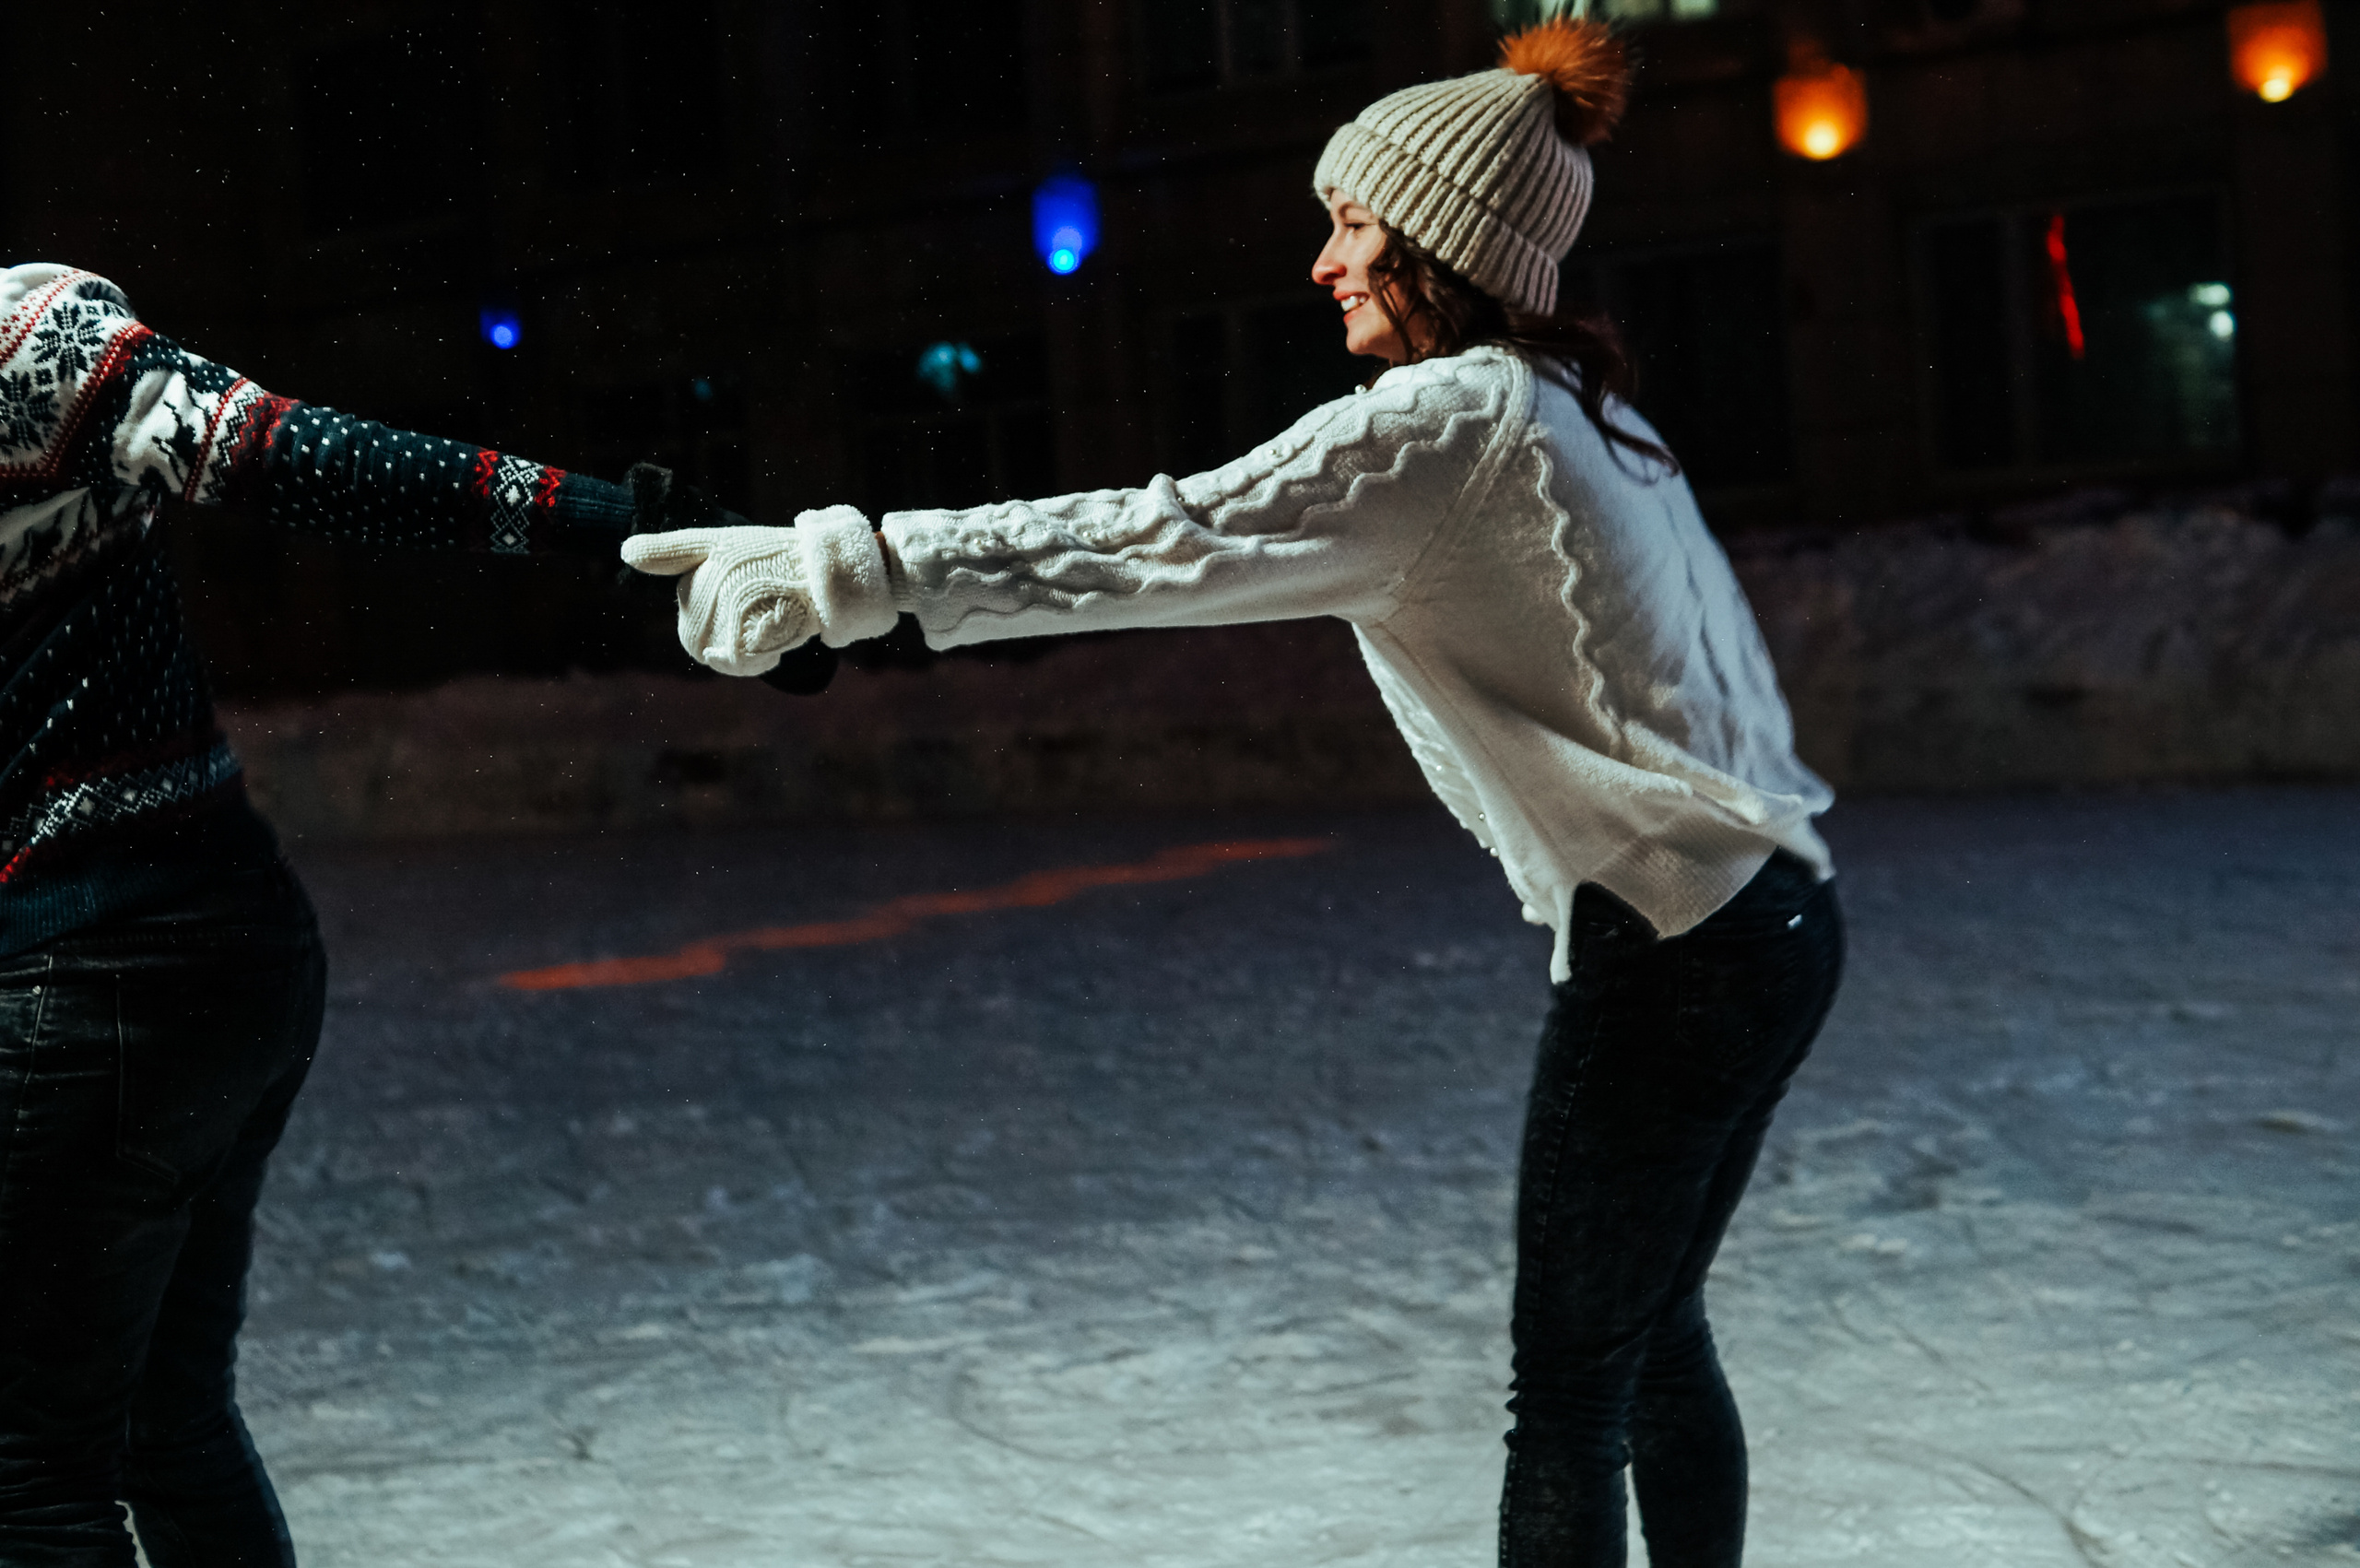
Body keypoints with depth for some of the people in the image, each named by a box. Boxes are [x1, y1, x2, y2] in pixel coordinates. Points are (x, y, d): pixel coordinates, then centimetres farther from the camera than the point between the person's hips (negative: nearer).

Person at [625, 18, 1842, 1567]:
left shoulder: (1453, 419, -15)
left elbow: (1162, 539, -25)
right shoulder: (1586, 407, 14)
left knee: (1567, 1396, -1)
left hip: (1675, 947, -9)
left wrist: (849, 566, -28)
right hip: (1771, 914, 9)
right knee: (1652, 1336, 19)